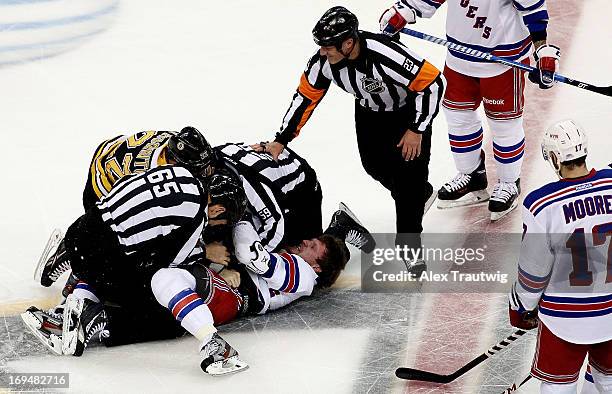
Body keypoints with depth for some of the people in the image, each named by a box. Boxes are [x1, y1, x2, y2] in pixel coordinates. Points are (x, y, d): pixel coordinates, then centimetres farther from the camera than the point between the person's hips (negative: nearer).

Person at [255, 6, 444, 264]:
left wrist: (416, 130, -25)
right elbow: (305, 97, -10)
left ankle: (408, 240, 0)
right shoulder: (324, 60, -25)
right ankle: (420, 195, 39)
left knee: (409, 167, -14)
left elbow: (432, 83, -33)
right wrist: (281, 141, -10)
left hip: (409, 110, -6)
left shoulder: (386, 56, -43)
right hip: (370, 111, 6)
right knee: (374, 164, 9)